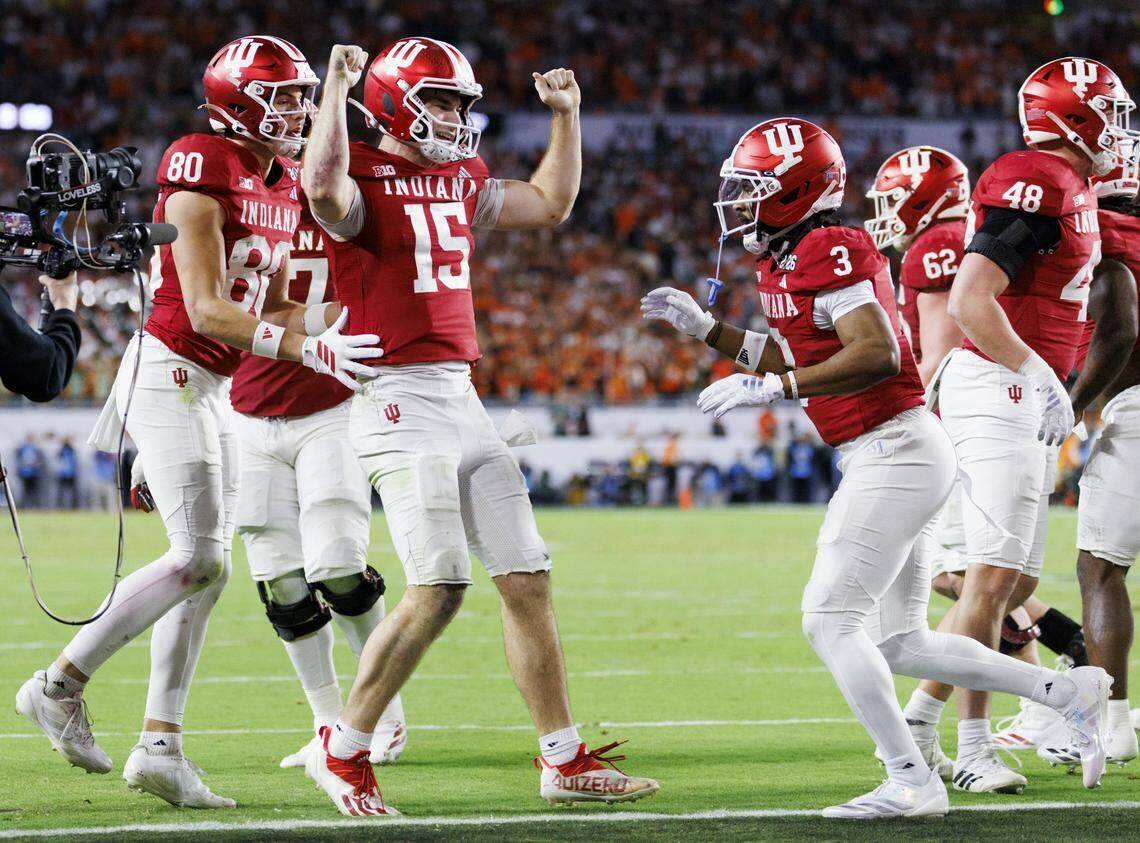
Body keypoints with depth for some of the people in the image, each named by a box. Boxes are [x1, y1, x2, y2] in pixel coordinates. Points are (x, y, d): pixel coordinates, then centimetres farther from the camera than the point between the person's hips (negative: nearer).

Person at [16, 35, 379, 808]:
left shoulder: (283, 187, 11)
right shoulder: (203, 174, -17)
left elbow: (276, 303, 16)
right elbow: (207, 311, -21)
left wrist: (322, 346, -3)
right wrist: (305, 351, -26)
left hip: (211, 388, 9)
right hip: (169, 374, -9)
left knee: (206, 567, 6)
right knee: (200, 559, -12)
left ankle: (161, 744, 9)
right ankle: (61, 685, -1)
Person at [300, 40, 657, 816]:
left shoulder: (461, 179, 16)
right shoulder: (363, 178, -9)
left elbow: (551, 204, 29)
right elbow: (323, 188, -33)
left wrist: (566, 114, 23)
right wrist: (337, 88, -27)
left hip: (463, 399, 8)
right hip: (399, 400, -8)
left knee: (528, 579, 8)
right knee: (439, 588, -14)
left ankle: (564, 760, 15)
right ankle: (343, 752, -1)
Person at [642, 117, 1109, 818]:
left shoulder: (830, 252, -15)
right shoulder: (788, 260, 15)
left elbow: (876, 353, -26)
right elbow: (795, 358, 27)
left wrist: (773, 388, -26)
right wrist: (704, 328, 20)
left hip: (896, 450, -10)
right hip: (891, 455, 10)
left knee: (831, 620, -10)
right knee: (899, 644, 13)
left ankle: (912, 781, -8)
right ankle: (1068, 692, 18)